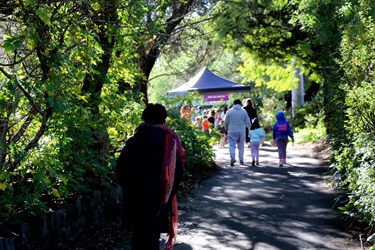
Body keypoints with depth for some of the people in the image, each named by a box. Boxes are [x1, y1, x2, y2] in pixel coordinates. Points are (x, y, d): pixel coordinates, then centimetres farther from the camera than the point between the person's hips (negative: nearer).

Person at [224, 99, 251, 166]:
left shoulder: (229, 111, -1)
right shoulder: (244, 111, 1)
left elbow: (225, 122, 4)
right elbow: (247, 122, 4)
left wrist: (227, 129, 22)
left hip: (232, 131, -1)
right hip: (241, 131, 1)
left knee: (232, 145, -3)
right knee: (241, 146, 12)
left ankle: (232, 158, -25)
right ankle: (241, 160, 17)